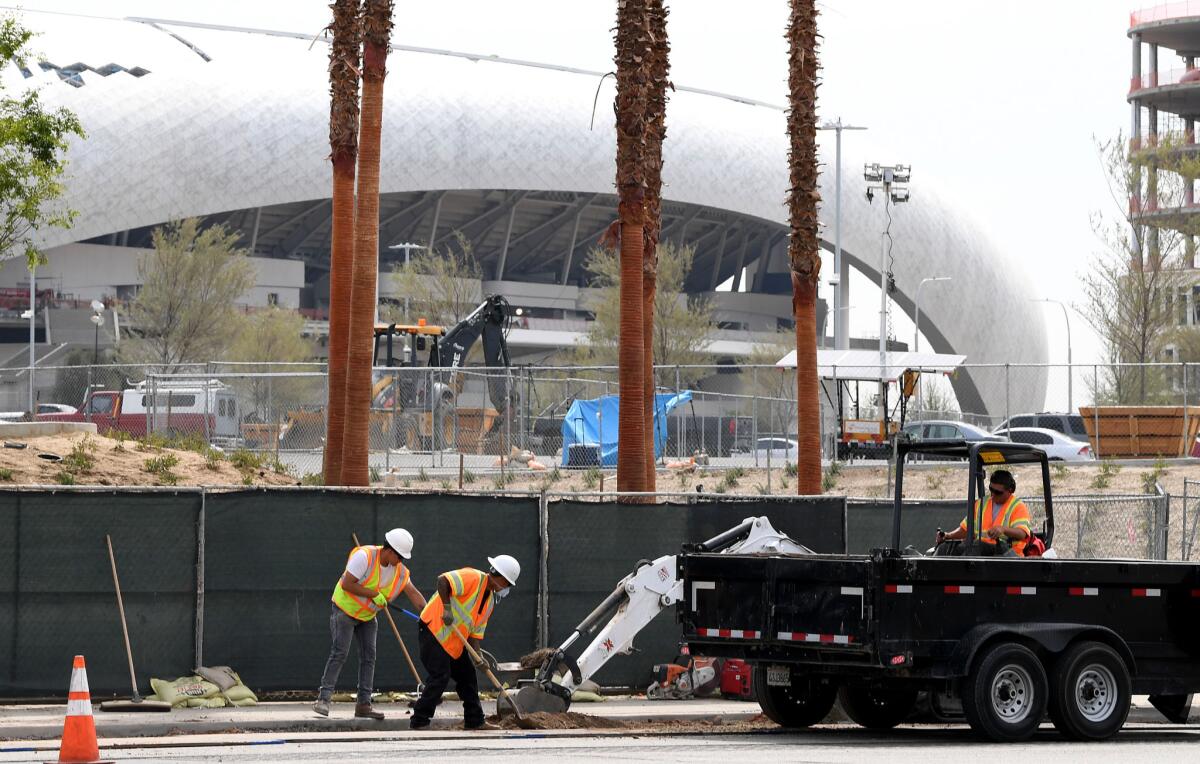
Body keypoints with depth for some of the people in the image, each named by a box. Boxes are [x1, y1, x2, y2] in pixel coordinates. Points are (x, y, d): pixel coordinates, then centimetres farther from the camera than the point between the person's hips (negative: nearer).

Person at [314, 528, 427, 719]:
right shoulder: (364, 556, -25)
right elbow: (347, 584, -27)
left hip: (368, 616, 7)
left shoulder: (399, 570, -5)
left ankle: (363, 705, 4)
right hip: (345, 610, -7)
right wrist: (374, 594, -27)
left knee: (368, 656, 1)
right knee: (339, 653, -15)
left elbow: (413, 593, -6)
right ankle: (323, 699, -14)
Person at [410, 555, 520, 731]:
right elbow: (443, 580, -28)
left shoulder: (490, 601, 13)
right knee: (440, 676, -14)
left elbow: (476, 632, 11)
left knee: (468, 676, 11)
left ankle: (474, 721, 19)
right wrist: (447, 609, -29)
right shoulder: (473, 578, -15)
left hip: (454, 642, 10)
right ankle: (419, 721, -10)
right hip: (433, 630, -10)